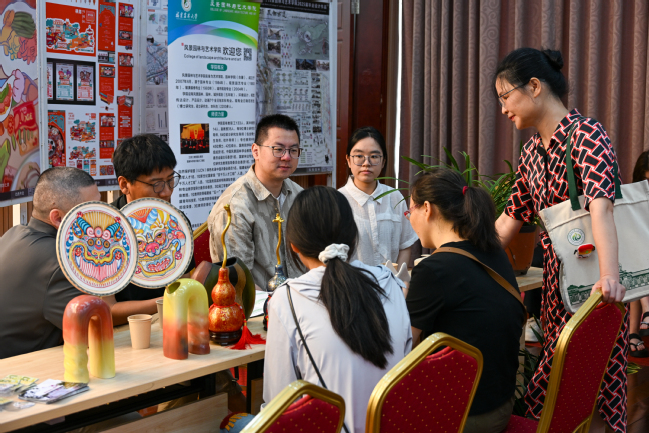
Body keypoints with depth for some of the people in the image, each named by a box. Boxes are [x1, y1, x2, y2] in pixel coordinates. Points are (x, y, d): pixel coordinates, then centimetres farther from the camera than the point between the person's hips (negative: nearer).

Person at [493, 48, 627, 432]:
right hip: (555, 279, 8)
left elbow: (600, 206, -28)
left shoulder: (586, 134, -13)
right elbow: (510, 220, 20)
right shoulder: (532, 152, 13)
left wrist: (610, 276, -40)